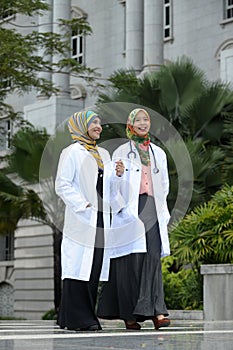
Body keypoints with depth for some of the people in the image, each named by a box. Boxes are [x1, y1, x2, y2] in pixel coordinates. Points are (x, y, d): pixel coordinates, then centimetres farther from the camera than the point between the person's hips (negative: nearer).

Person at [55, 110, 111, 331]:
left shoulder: (103, 154, 19)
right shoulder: (72, 152, -3)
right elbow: (62, 185, -9)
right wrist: (82, 205, -15)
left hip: (100, 220, 7)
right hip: (81, 221, -7)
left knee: (94, 269, 6)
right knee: (79, 267, -8)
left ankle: (87, 315, 13)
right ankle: (77, 318, -5)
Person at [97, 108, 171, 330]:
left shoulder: (159, 153, 17)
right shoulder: (121, 152, 6)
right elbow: (114, 188, 1)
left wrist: (162, 213, 13)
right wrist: (118, 175, -19)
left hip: (153, 210, 3)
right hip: (130, 211, -3)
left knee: (153, 258, -7)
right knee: (131, 260, -8)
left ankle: (156, 311, -12)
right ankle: (129, 314, -3)